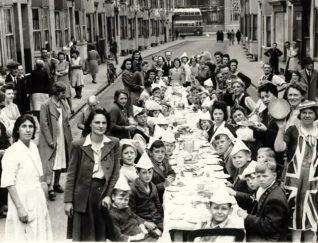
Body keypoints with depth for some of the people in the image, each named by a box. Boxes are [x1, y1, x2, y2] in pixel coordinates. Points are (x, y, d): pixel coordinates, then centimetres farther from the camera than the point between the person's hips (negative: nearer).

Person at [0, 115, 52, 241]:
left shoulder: (33, 147, 5)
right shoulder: (12, 152, -17)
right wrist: (20, 208, -22)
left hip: (38, 199, 7)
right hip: (23, 200, -7)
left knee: (40, 235, 14)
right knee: (25, 237, -1)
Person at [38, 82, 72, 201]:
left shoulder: (63, 104, 6)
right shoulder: (46, 106, -13)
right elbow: (44, 124, -13)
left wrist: (68, 136, 6)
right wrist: (50, 141, -17)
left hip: (63, 139, 6)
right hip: (51, 140, -6)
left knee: (60, 163, 13)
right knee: (50, 164, -4)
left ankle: (56, 184, 28)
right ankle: (50, 188, 1)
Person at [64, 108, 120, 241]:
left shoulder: (114, 143, 2)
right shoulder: (78, 145, -5)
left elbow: (115, 172, 3)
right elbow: (71, 174, -2)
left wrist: (108, 195, -5)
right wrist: (68, 200, -4)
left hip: (104, 192, 2)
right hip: (83, 193, -2)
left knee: (101, 235, 10)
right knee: (83, 235, 6)